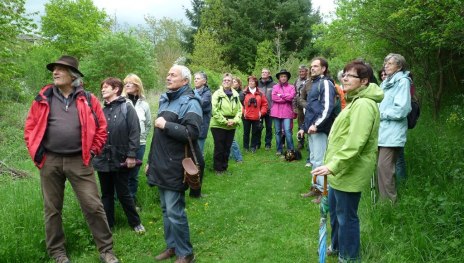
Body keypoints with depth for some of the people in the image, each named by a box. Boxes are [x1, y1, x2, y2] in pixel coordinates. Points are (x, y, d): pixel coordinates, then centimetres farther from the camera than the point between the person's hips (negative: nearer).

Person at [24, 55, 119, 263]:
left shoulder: (87, 99, 1)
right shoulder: (43, 98, 5)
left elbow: (101, 128, 5)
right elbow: (30, 127, 10)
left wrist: (92, 151, 0)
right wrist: (36, 152, 2)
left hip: (79, 161, -2)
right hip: (50, 161, 2)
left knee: (93, 206, -2)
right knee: (52, 209, 12)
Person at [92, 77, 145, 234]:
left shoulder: (127, 108, -5)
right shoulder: (102, 111, 9)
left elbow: (134, 133, -11)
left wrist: (131, 155, -17)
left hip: (120, 159, -4)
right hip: (103, 159, 5)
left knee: (123, 194, 5)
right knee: (106, 194, 14)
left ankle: (136, 223, 23)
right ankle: (107, 224, 28)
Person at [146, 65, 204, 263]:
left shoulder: (190, 102, -10)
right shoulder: (165, 100, 16)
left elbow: (191, 133, -23)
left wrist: (166, 124, -17)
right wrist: (151, 160, 21)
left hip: (176, 167, -8)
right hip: (162, 165, 8)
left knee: (174, 211, -4)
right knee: (166, 209, 15)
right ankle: (172, 246, 30)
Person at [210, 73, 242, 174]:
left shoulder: (235, 94, 7)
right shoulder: (217, 94, -7)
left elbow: (239, 109, 5)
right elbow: (215, 110, -14)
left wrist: (235, 121, -10)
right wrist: (225, 121, -15)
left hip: (231, 127, 4)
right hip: (218, 125, -4)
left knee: (227, 148, 12)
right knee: (219, 148, 2)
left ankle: (224, 167, 26)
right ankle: (217, 168, 16)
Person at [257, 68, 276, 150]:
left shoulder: (273, 84, -3)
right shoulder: (257, 83, 4)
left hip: (270, 109, -2)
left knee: (269, 127, 8)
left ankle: (268, 144, 18)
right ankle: (257, 143, 20)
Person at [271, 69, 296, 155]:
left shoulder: (291, 87, 7)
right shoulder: (275, 87, 11)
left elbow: (291, 97, -10)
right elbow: (274, 97, -5)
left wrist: (280, 95, -4)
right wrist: (286, 98, -6)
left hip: (287, 112, -2)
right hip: (276, 112, 3)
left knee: (287, 131, -11)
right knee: (278, 131, 7)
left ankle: (290, 150, -3)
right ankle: (279, 150, 16)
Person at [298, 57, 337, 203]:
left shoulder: (325, 83, -8)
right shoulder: (314, 84, 21)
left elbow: (327, 107, -21)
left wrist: (316, 124, -27)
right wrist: (303, 126, 22)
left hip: (319, 129, -10)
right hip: (311, 129, 10)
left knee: (319, 160, -7)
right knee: (314, 160, 15)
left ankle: (324, 190, 2)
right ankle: (316, 187, 25)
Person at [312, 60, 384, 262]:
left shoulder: (363, 104, -21)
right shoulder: (355, 101, 14)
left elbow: (355, 143, -29)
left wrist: (332, 166, -28)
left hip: (349, 171, -11)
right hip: (341, 169, 11)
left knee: (346, 216, 4)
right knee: (335, 209, 24)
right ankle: (337, 246, 43)